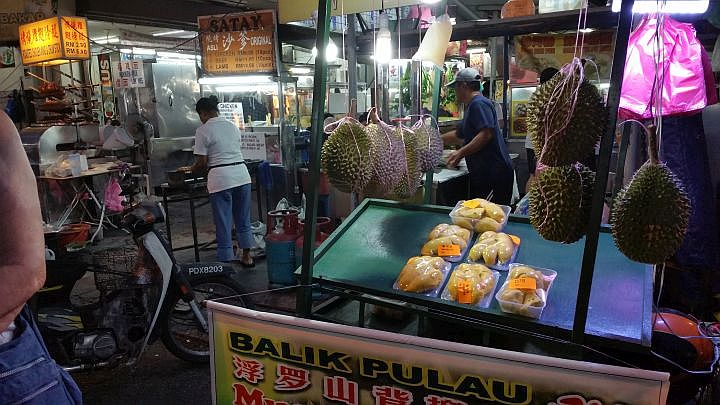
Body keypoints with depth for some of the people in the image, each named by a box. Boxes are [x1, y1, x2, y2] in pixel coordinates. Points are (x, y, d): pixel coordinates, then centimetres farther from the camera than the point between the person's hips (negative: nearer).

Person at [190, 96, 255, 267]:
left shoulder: (203, 131, -5)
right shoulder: (233, 126, 13)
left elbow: (201, 163, -7)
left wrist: (191, 169, 15)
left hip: (221, 177, -6)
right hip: (241, 173, 6)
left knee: (223, 222, 3)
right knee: (243, 219, 17)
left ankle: (226, 261, 10)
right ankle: (246, 256, 26)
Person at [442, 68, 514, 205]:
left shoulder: (479, 104, -11)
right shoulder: (472, 106, 22)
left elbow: (486, 134, -25)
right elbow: (458, 135, 33)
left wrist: (461, 153, -25)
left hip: (494, 172, -11)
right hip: (481, 173, 11)